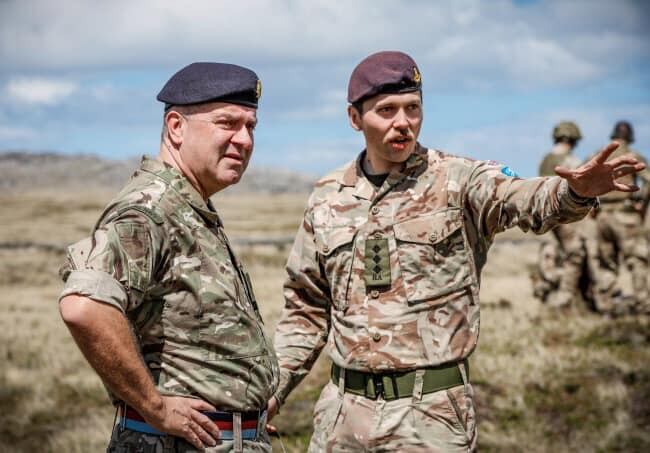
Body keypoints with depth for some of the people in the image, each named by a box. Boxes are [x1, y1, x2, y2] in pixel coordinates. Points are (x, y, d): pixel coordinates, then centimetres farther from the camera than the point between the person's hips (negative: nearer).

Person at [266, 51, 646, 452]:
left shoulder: (458, 181, -5)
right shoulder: (327, 199, 7)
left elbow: (527, 201, -26)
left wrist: (576, 190, -46)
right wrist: (274, 388, 10)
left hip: (432, 418, -4)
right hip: (343, 414, 4)